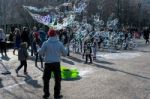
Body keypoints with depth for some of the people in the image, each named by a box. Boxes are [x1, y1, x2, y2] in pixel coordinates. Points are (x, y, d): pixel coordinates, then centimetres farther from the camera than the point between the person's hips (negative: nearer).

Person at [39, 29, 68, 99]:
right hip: (56, 63, 1)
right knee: (57, 79, 13)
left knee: (46, 79, 16)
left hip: (48, 63, 0)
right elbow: (65, 53, 3)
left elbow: (41, 52, -7)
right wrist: (66, 49, 24)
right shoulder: (59, 43, -3)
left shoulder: (46, 43, -8)